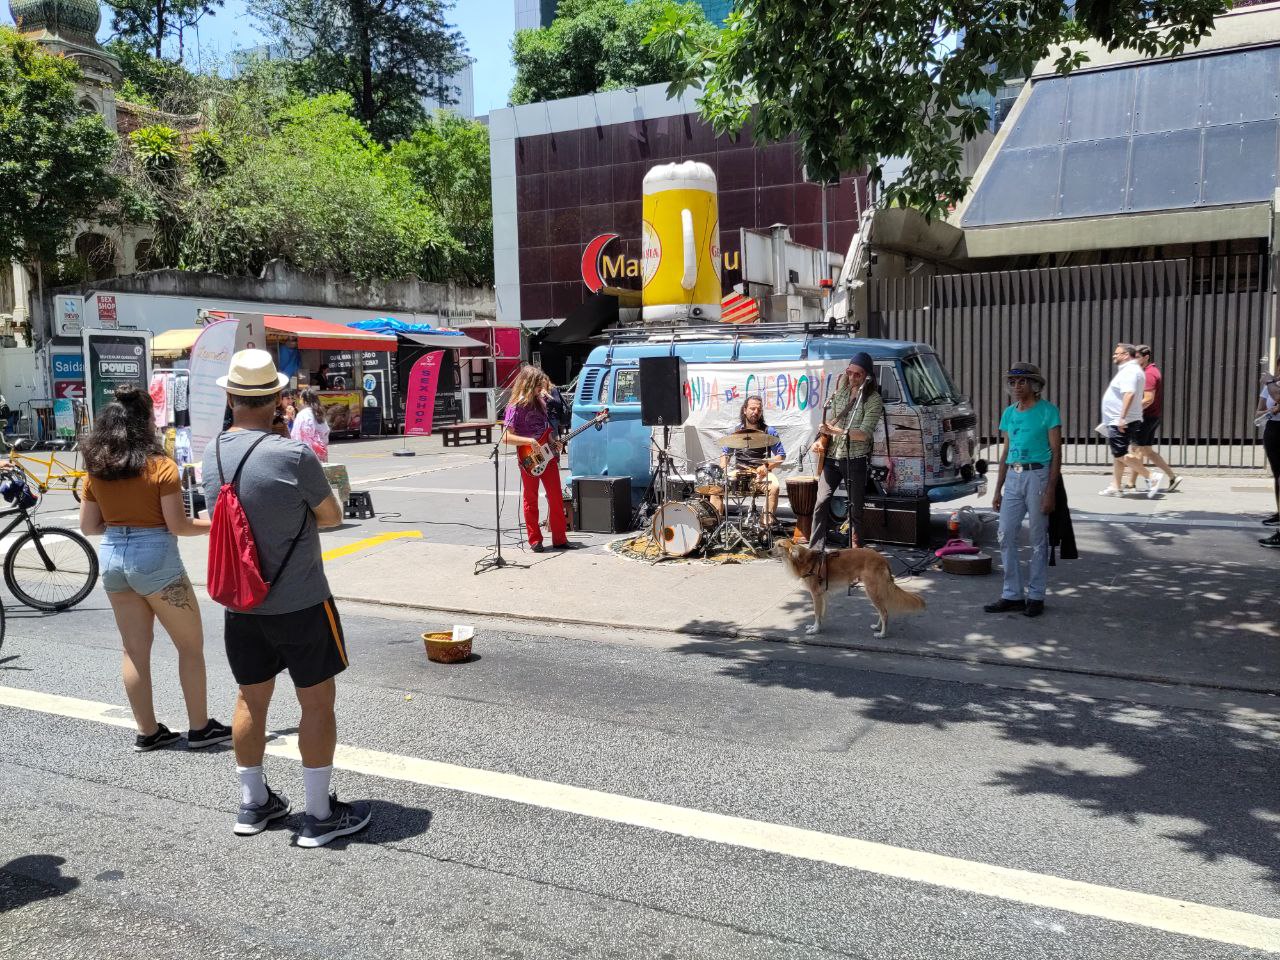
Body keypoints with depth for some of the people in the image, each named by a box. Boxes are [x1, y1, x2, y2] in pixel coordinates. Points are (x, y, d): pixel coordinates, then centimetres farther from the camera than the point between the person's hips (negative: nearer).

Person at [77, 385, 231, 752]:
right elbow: (178, 525, -13)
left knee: (135, 650, 14)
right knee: (191, 645, 8)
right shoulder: (159, 466, -13)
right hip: (154, 557, -6)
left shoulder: (96, 469, 4)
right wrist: (213, 524, 2)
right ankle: (200, 727, 13)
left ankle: (147, 732, 22)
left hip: (111, 557, 6)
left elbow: (89, 525, 8)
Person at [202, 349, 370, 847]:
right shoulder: (293, 456, -21)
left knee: (251, 699, 18)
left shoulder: (213, 455, -2)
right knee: (317, 702, 6)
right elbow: (332, 515, -9)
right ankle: (320, 815, 15)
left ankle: (253, 804, 32)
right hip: (299, 603, -6)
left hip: (240, 604, 6)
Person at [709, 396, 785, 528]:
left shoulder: (769, 432, 1)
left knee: (774, 486, -33)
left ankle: (767, 522, -27)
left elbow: (781, 456, 1)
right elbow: (726, 453, 19)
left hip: (761, 473, -3)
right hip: (739, 472, 3)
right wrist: (723, 469, -1)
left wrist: (767, 466, -17)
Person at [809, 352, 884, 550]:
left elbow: (864, 434, -16)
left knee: (855, 509, 3)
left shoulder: (873, 400, -7)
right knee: (821, 502, -5)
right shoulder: (841, 392, 11)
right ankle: (815, 549, -1)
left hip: (855, 460, -4)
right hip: (831, 457, 4)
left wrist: (835, 431, -24)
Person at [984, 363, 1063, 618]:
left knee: (1038, 539, 3)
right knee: (1006, 536, 4)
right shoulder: (1009, 413, 12)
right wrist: (998, 489, 15)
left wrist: (1050, 491, -14)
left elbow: (1056, 452, -7)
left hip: (1038, 475, -6)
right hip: (1012, 477, 6)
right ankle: (1012, 595, 13)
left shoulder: (1048, 411, -5)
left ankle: (1035, 596, 12)